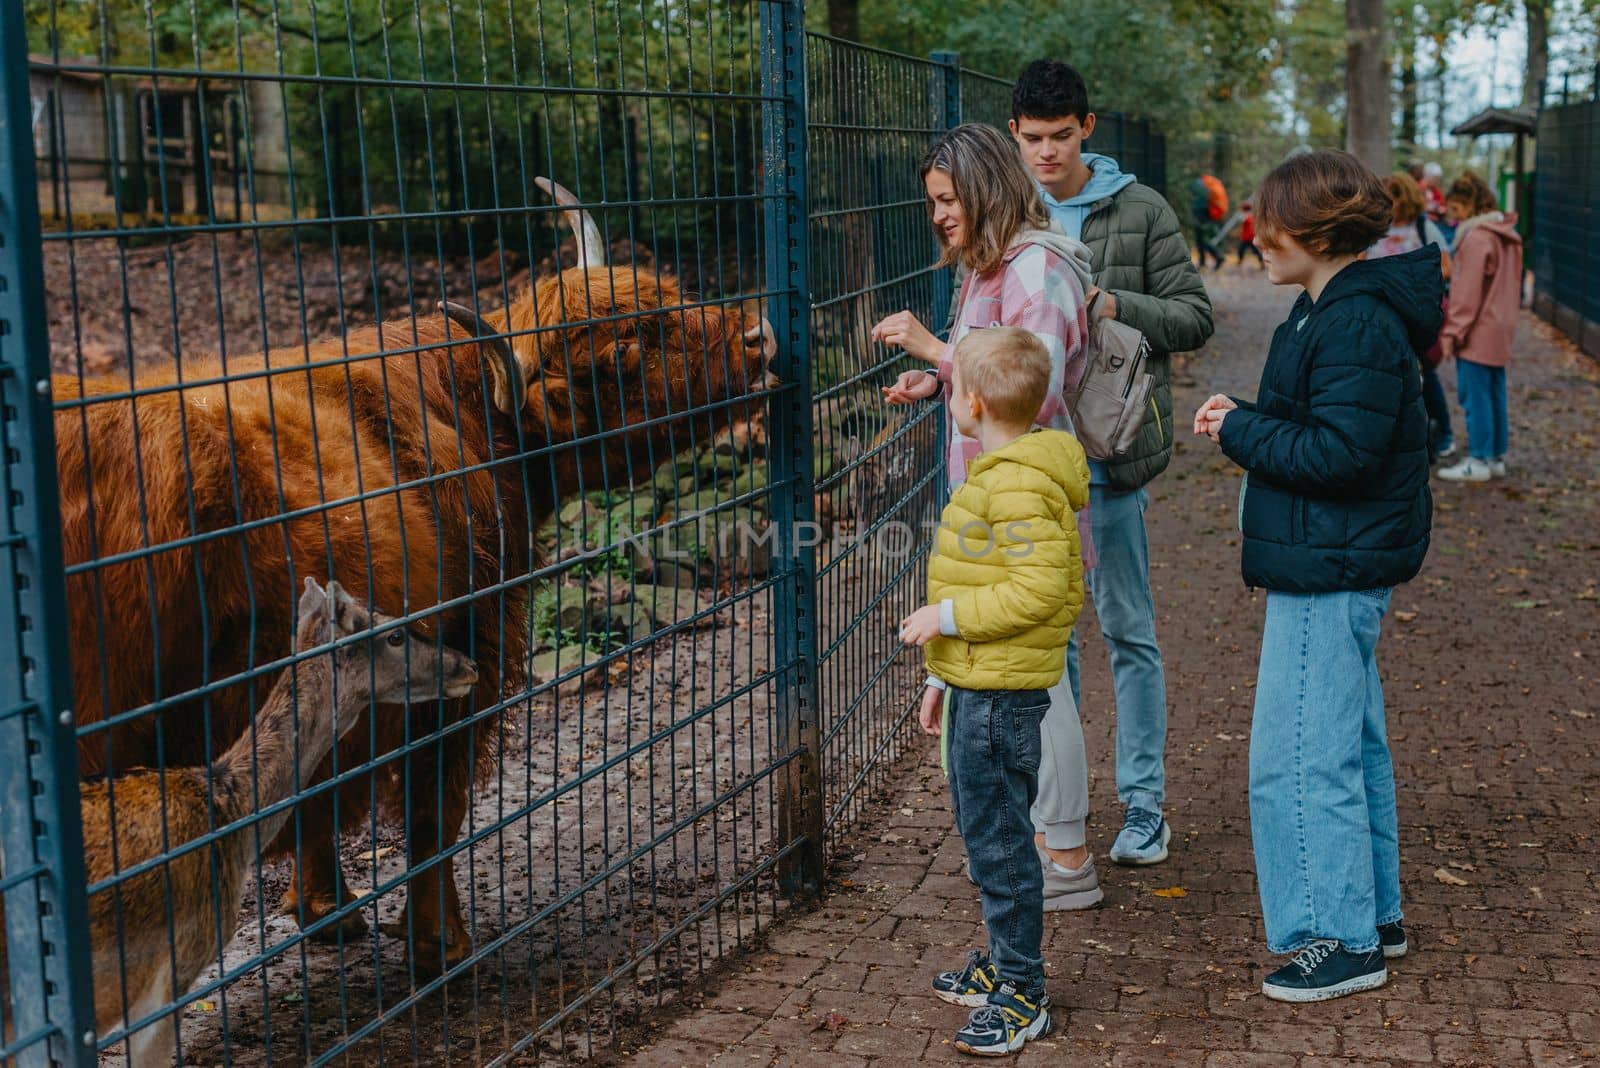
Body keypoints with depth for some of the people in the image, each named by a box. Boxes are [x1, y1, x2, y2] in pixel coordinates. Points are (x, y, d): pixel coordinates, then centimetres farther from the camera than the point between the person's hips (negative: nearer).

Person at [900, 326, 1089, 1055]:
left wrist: (946, 617, -21)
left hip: (1001, 693, -11)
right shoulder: (998, 475, 14)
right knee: (986, 829, 20)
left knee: (998, 838, -3)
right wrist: (943, 677, 23)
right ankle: (1005, 960, 34)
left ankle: (1022, 996, 6)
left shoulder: (1019, 485, -20)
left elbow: (1038, 588, -28)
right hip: (978, 685, 11)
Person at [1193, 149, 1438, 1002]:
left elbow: (1339, 453, -25)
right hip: (1336, 566, 11)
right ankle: (1373, 913, 32)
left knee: (1299, 760, -5)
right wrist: (1248, 422, 2)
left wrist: (1239, 431, -15)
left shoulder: (1357, 324, -20)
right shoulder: (1330, 310, 12)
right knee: (1349, 743, 19)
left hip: (1331, 573, -11)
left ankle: (1339, 939, 5)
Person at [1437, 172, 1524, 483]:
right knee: (1495, 395, 13)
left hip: (1479, 331, -9)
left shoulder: (1477, 238, -16)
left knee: (1475, 396, -4)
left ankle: (1479, 461, 0)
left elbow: (1468, 292, -18)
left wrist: (1451, 332, -14)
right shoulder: (1508, 237, 12)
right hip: (1501, 330, 9)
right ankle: (1497, 457, 18)